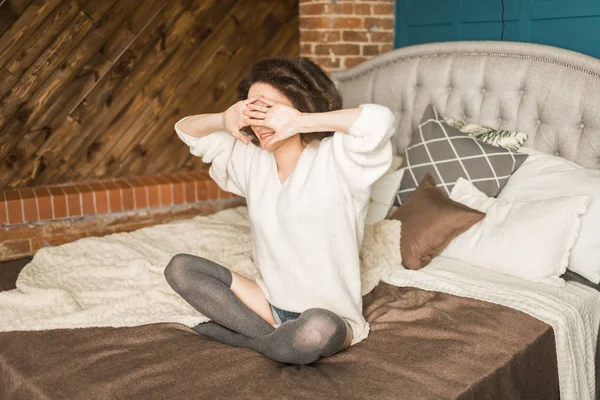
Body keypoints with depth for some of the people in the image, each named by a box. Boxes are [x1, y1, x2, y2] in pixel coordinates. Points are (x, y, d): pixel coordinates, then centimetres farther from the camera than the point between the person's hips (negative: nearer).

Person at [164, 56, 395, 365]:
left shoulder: (333, 158, -15)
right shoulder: (252, 160, 3)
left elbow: (380, 119, -34)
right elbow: (187, 130, 10)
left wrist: (301, 122, -27)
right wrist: (224, 119, -13)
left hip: (330, 317, -5)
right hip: (272, 303, 6)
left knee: (315, 331, -41)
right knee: (180, 268, -7)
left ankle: (236, 334, -8)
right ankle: (278, 340, -12)